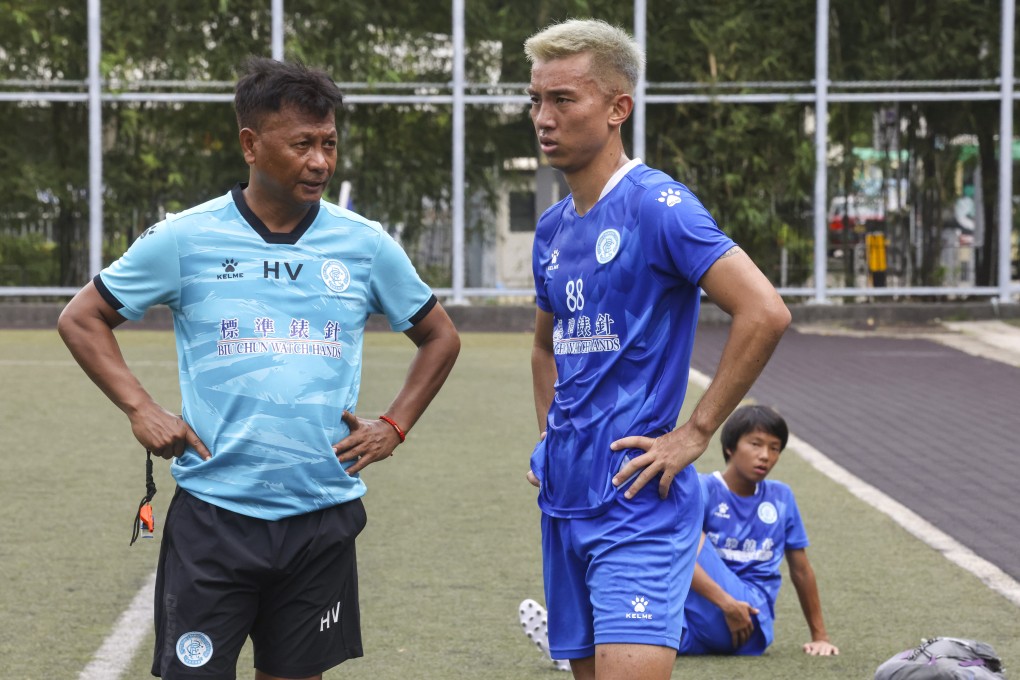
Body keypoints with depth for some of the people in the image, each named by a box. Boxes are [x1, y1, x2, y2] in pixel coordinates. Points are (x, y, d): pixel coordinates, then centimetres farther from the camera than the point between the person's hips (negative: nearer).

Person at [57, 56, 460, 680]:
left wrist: (394, 427, 6)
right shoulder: (185, 239, -2)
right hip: (213, 511, -2)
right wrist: (140, 409, -3)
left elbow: (440, 337, 18)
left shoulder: (366, 245, 4)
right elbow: (82, 319, 8)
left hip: (324, 515, 2)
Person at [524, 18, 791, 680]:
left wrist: (693, 435, -17)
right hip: (564, 502, 8)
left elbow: (765, 313, -21)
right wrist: (550, 437, 15)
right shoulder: (553, 228, 14)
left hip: (638, 503, -8)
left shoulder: (657, 205, -11)